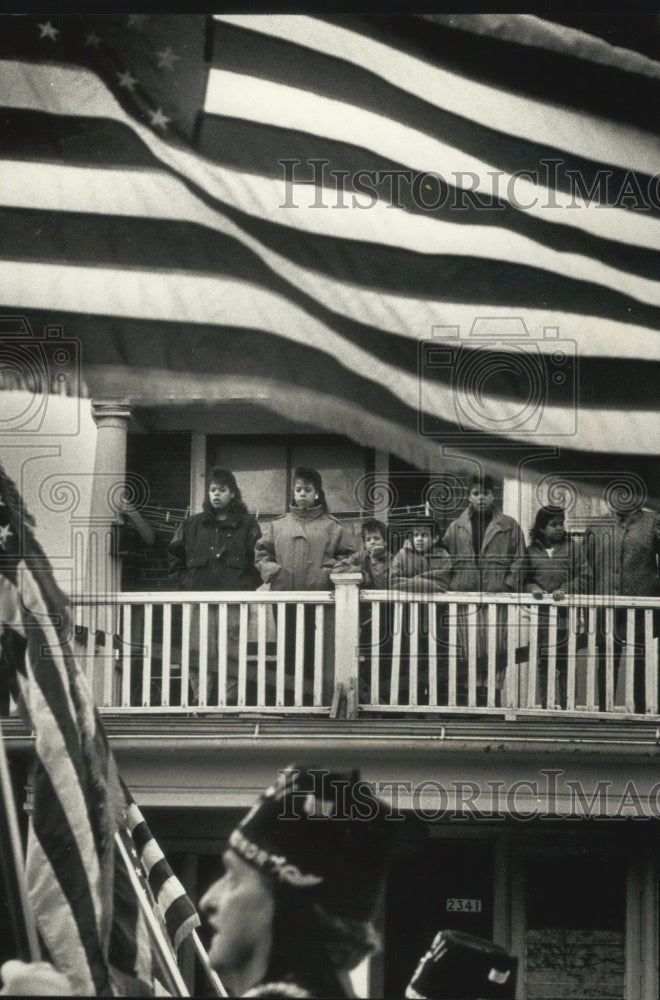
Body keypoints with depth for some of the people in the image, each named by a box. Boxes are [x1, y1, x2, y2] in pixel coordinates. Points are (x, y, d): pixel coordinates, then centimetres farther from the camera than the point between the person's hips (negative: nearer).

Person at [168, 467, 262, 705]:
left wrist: (246, 589, -7)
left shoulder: (247, 525, 9)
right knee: (198, 657, -4)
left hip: (234, 603, -2)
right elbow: (176, 560, 19)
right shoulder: (192, 525, 17)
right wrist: (185, 584, 5)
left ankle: (230, 702, -6)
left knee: (231, 658, -8)